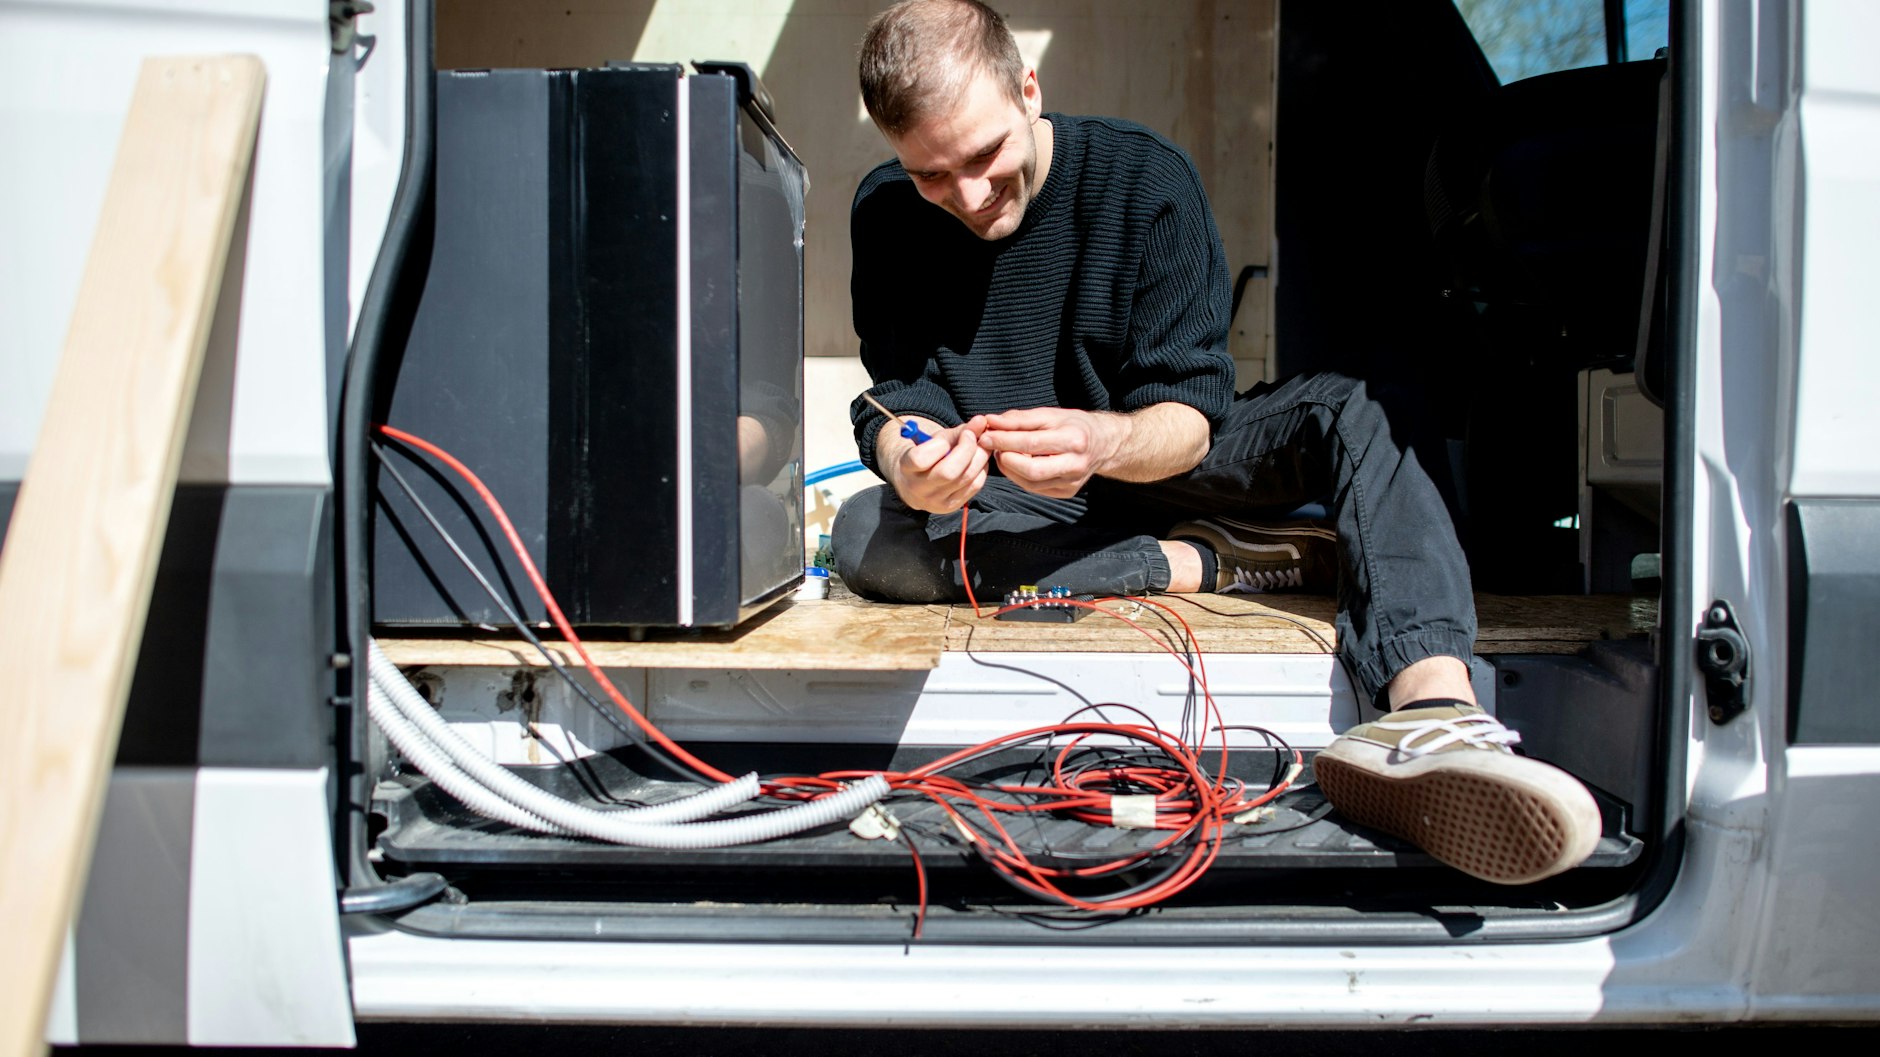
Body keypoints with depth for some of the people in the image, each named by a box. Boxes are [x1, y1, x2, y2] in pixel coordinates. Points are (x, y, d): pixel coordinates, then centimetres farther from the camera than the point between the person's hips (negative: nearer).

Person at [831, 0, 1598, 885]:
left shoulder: (1144, 175, -16)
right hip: (1010, 502, 1)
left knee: (1346, 413, -29)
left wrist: (1106, 440, -44)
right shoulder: (887, 214, -10)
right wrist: (909, 465, -37)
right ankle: (1219, 563, -24)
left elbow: (1191, 411, -20)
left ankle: (1435, 715, -57)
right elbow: (894, 402, -11)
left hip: (1152, 461, -1)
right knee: (865, 535, -31)